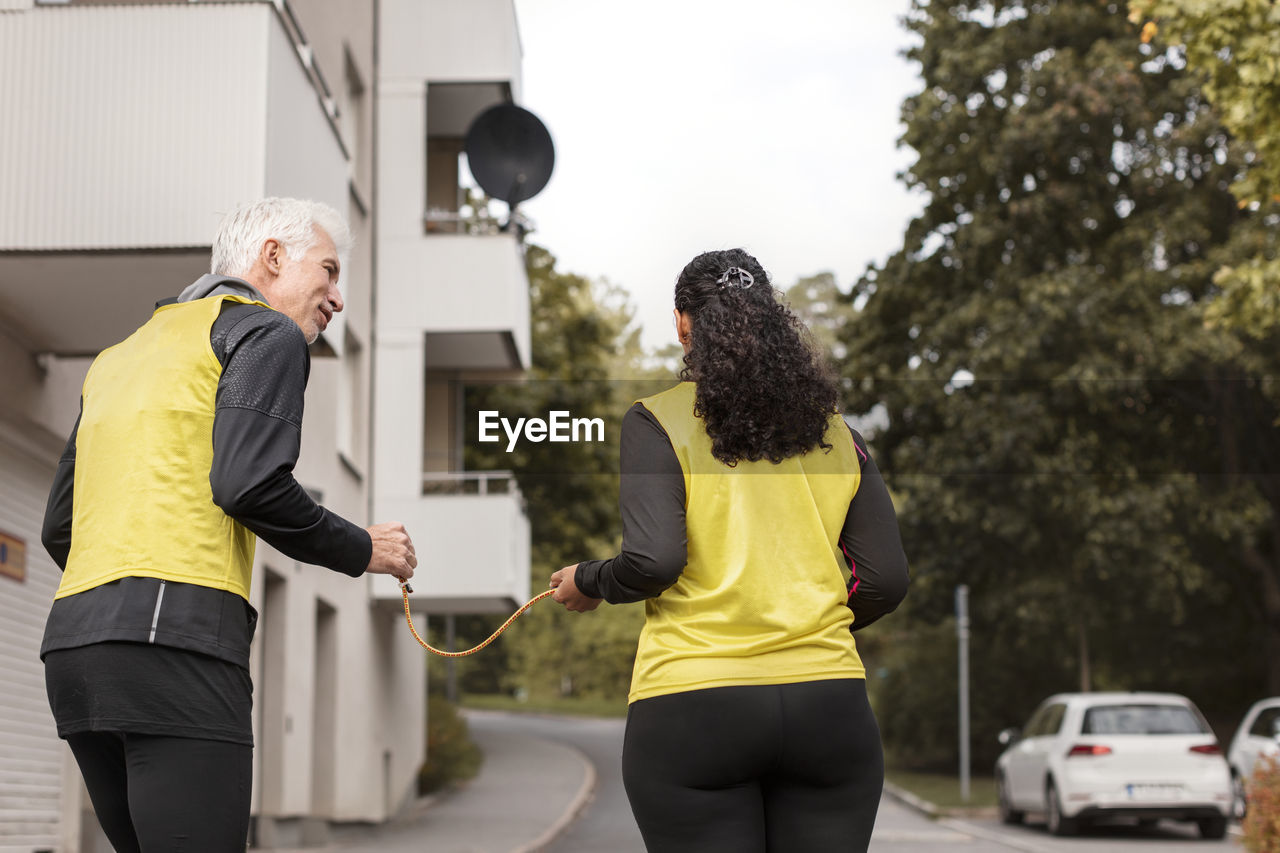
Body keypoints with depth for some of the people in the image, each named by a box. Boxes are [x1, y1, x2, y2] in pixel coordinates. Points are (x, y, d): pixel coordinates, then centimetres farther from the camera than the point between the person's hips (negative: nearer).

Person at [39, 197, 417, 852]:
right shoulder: (267, 333, 5)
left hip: (72, 642, 8)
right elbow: (250, 484, -11)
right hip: (178, 636, -8)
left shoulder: (119, 355, 29)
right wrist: (362, 551, 4)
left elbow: (59, 528, 24)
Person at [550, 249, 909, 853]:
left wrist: (587, 583, 7)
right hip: (828, 703, 3)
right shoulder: (835, 433, 10)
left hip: (693, 705, -3)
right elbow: (886, 580, 7)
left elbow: (652, 561, -12)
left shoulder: (658, 420, -1)